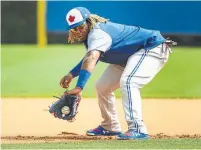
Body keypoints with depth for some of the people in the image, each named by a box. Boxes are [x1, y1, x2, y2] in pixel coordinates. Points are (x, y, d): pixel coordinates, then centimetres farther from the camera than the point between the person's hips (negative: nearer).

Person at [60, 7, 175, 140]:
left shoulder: (98, 33, -30)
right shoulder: (92, 33, 0)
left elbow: (91, 60, -46)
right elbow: (89, 57, 17)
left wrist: (79, 86, -56)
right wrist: (72, 74, 3)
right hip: (131, 57, 11)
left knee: (127, 82, -34)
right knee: (102, 87, 14)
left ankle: (138, 130, -40)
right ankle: (110, 127, 31)